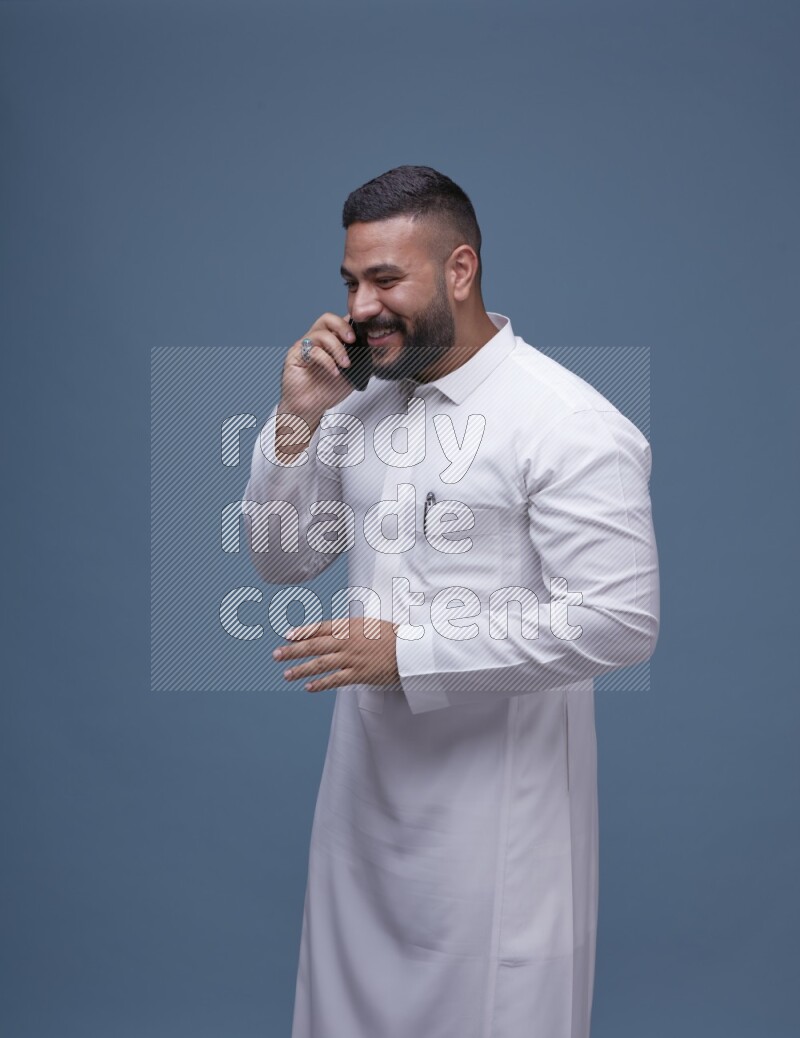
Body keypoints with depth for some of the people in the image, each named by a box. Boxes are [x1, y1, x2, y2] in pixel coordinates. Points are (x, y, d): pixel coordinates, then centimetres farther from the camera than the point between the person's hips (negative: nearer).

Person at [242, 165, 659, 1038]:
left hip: (497, 792, -7)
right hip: (367, 771, 7)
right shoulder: (360, 406, 4)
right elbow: (282, 558, 9)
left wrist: (409, 652, -22)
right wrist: (296, 421, -7)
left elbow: (621, 622, -22)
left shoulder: (570, 425, -18)